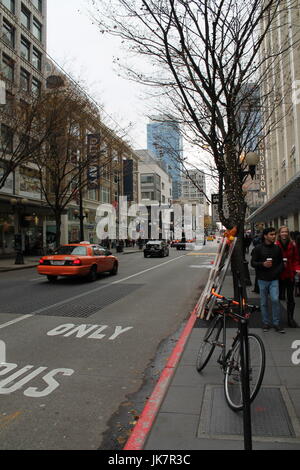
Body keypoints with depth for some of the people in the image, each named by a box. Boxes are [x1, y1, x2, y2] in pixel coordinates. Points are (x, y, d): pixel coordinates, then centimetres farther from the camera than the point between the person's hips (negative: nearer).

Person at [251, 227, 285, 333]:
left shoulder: (277, 248, 5)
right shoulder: (258, 248, -3)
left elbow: (281, 262, 12)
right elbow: (253, 263, -3)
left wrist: (277, 271, -4)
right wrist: (263, 264, -20)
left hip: (274, 279, 1)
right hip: (262, 279, -1)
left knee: (275, 299, -10)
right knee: (264, 302, 8)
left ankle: (277, 323, 5)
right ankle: (265, 323, 22)